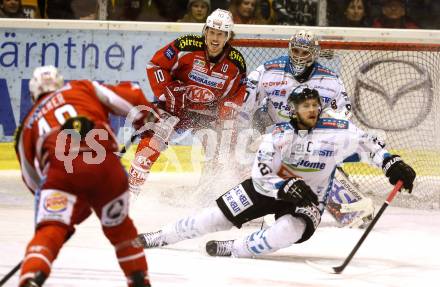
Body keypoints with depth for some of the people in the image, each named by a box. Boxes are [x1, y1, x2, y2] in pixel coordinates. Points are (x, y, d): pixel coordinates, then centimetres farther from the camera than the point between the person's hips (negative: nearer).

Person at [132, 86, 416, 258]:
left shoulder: (337, 131, -15)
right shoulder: (281, 135, -17)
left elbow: (367, 144, -4)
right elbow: (261, 173, -22)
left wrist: (393, 164, -17)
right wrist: (288, 187, -36)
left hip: (310, 197, 0)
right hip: (270, 186, 1)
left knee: (288, 231, -34)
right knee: (217, 216, -3)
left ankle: (234, 249, -17)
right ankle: (159, 237, 11)